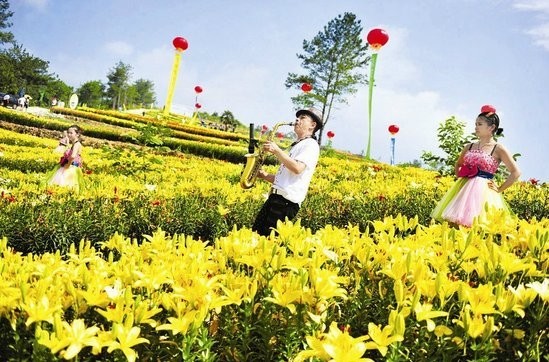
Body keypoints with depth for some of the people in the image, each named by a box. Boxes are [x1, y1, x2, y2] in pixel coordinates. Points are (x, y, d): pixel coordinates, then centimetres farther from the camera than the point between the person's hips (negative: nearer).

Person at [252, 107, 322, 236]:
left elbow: (297, 168, -21)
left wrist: (276, 150, -15)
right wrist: (266, 176, 13)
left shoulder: (311, 145, -3)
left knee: (268, 236, -13)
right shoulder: (297, 146, 26)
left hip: (286, 201, -9)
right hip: (276, 197, 10)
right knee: (256, 232, 7)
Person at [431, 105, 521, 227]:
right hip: (464, 189, 5)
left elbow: (516, 173, -5)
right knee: (456, 223, -1)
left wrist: (499, 189, -4)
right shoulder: (469, 147, 12)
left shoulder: (499, 149, -2)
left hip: (484, 191, -5)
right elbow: (458, 164, 30)